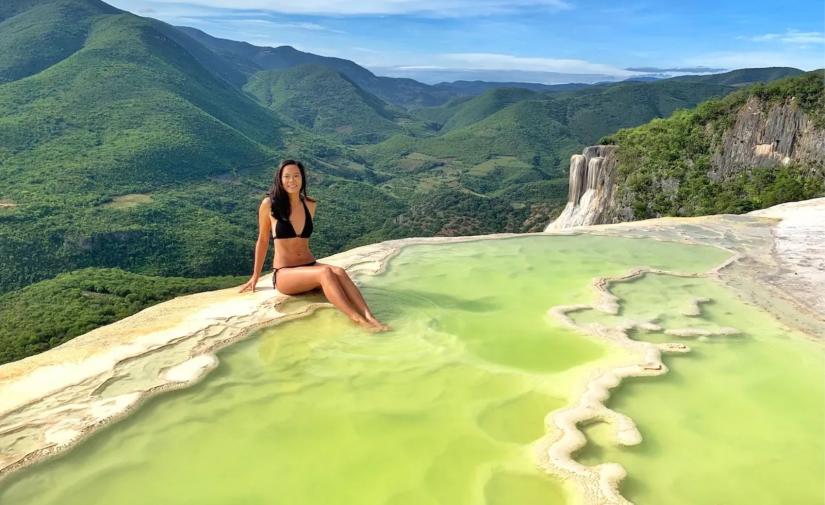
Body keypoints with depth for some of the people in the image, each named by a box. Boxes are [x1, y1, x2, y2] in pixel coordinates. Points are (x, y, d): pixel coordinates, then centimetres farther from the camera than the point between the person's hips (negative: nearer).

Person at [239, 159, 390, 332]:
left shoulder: (310, 205, 8)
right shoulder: (269, 204, -4)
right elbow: (263, 240, 6)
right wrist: (256, 276, 12)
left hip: (310, 266, 4)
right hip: (284, 274, -4)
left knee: (339, 271, -29)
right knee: (325, 272, -33)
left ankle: (370, 317, -45)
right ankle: (358, 320, -43)